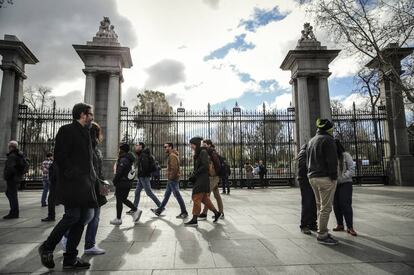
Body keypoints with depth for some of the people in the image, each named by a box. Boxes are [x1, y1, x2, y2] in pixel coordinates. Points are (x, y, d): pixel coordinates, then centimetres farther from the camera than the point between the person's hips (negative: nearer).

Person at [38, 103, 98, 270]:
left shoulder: (85, 133, 21)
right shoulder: (67, 130, -4)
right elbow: (60, 156, -13)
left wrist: (93, 178, 15)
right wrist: (72, 175, -17)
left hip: (84, 183, 9)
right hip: (72, 183, -8)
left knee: (82, 218, 6)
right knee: (73, 216, -11)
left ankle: (70, 259, 16)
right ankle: (47, 247, 14)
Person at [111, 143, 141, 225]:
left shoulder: (123, 160, -17)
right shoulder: (128, 159, 13)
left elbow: (119, 172, -21)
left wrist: (114, 181, -7)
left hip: (121, 183, -9)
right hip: (127, 183, 9)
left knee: (119, 200, 1)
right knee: (124, 199, 19)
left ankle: (118, 219, 10)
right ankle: (135, 210, 13)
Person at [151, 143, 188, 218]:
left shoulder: (172, 156, -16)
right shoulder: (171, 155, 17)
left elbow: (174, 168, -24)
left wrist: (171, 177, -21)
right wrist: (169, 178, 16)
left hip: (173, 179, -10)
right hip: (171, 179, 10)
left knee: (177, 195, -4)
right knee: (166, 195, 16)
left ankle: (184, 212, 4)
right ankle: (159, 210, 26)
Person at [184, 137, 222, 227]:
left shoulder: (203, 152, -11)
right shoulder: (197, 153, 15)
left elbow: (205, 166, -19)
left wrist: (194, 174, -16)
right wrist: (193, 175, 0)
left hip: (202, 179, -9)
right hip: (198, 179, 9)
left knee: (196, 199, -6)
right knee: (204, 198, 14)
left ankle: (194, 220, 1)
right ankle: (216, 213, 25)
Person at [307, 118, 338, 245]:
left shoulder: (311, 141, 17)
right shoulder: (328, 139, -9)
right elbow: (332, 160, -16)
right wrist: (334, 177, -12)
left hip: (313, 177, 9)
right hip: (325, 178, -9)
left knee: (320, 206, 15)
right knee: (326, 208, -3)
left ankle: (322, 231, 21)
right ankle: (322, 235, 0)